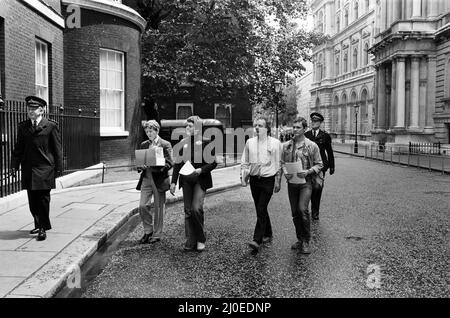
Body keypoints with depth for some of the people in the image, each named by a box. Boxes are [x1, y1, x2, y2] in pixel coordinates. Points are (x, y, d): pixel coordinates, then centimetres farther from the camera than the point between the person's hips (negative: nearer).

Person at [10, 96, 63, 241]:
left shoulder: (51, 126, -1)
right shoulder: (23, 126, 11)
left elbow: (57, 148, 0)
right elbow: (19, 147, 12)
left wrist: (58, 167, -3)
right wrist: (14, 164, 3)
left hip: (44, 169, -4)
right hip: (28, 169, 4)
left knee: (43, 199, -3)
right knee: (32, 200, 10)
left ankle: (43, 228, 5)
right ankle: (38, 224, 27)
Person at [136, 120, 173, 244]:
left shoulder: (165, 144, -2)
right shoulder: (144, 145, 12)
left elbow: (170, 163, -7)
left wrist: (156, 167, -22)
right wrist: (141, 166, -8)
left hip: (159, 179, -4)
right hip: (146, 179, 4)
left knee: (158, 208, 3)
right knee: (142, 206, -4)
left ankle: (157, 235, 16)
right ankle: (148, 231, 15)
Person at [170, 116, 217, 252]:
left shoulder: (205, 142, -4)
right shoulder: (183, 142, 9)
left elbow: (213, 163, -2)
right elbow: (177, 163, 12)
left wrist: (200, 170, -17)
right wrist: (173, 182, 6)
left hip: (200, 180, -4)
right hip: (186, 180, 4)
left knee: (196, 208, -14)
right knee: (188, 211, 4)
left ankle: (201, 239, 6)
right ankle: (190, 242, 12)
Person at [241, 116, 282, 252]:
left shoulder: (275, 143, -3)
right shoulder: (250, 142, 6)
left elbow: (278, 164, 1)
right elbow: (244, 161, 13)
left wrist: (277, 181, 0)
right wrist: (243, 174, -1)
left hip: (268, 180, -4)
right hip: (254, 179, 4)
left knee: (261, 210, -11)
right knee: (260, 209, 13)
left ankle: (257, 240, -13)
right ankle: (268, 234, 31)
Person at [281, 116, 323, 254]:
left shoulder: (312, 146, -3)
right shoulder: (286, 146, 7)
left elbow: (319, 164, 1)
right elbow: (282, 162, 14)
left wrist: (308, 172, -15)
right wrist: (285, 172, -6)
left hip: (305, 182, -4)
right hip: (291, 182, 4)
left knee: (302, 209, -17)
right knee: (295, 212, 9)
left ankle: (306, 241, -3)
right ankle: (300, 239, 25)